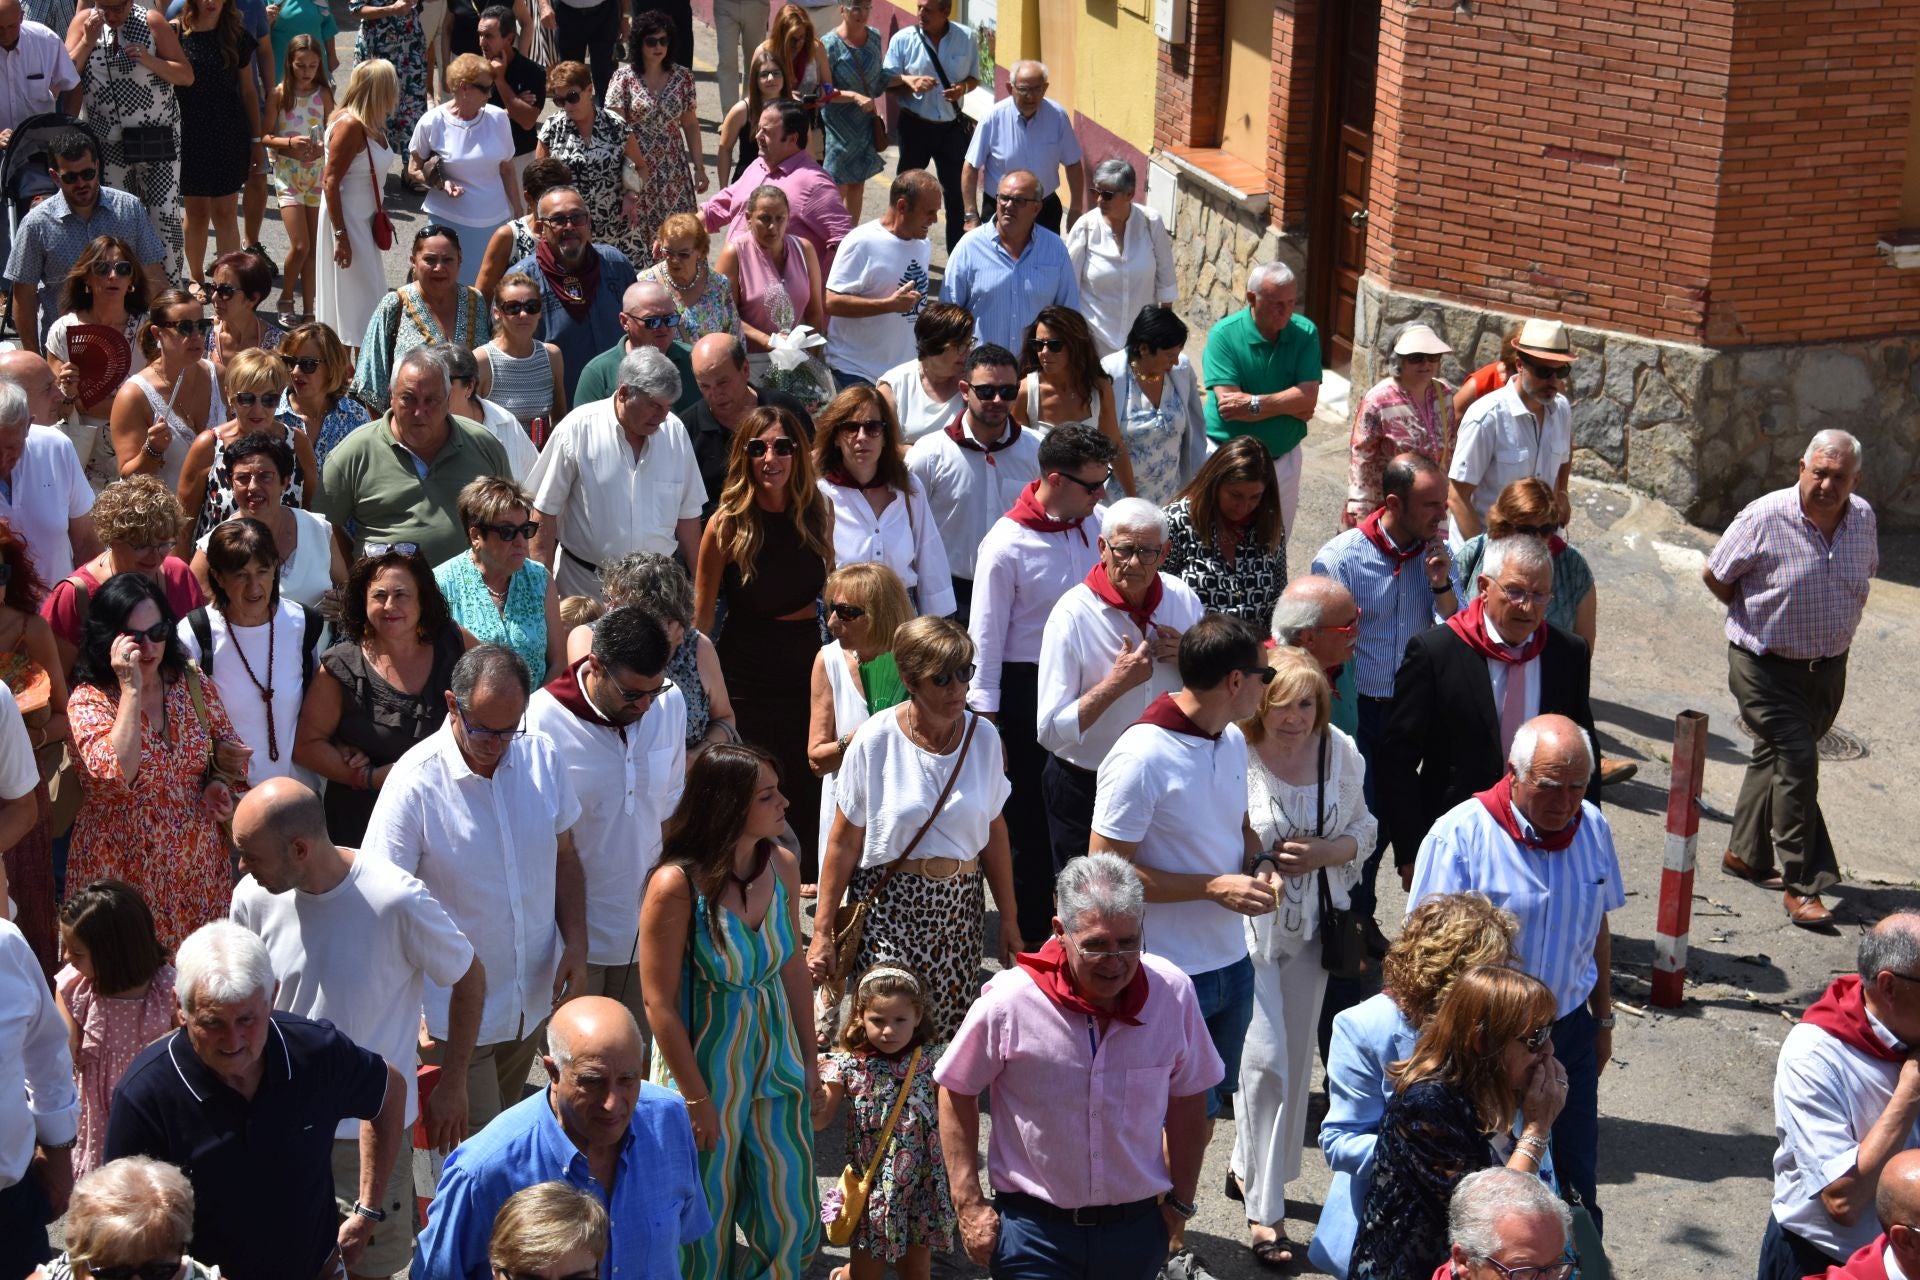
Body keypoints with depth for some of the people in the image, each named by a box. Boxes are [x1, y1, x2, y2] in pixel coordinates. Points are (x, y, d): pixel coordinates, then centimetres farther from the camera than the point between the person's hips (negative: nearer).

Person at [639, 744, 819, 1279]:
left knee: (791, 1220, 12)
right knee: (707, 1224, 11)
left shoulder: (781, 865, -6)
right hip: (705, 1060, -5)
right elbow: (660, 1003, -17)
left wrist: (808, 1054, 12)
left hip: (773, 1057, 5)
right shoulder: (676, 884, -22)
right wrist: (697, 1101, -13)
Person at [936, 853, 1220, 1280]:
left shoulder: (1173, 992, -8)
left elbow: (1187, 1099, 7)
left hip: (1137, 1228, 3)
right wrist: (969, 1207, -3)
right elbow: (957, 1092, -2)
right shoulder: (1008, 1002, -16)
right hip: (1034, 1228, -2)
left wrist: (1180, 1201, 12)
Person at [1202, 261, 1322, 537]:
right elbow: (1227, 405, -22)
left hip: (1283, 460, 3)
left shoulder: (1305, 333, -5)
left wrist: (1254, 403, -22)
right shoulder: (1224, 334, -14)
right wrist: (1291, 405, -16)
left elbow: (1309, 398, -14)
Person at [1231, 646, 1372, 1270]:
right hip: (1247, 928, -5)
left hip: (1311, 930, 5)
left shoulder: (1340, 753, -4)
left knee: (1295, 1059, 15)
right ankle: (1264, 1209, 5)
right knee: (1265, 1060, -7)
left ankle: (1252, 1169, 36)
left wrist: (1322, 854, -12)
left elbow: (1363, 830, 7)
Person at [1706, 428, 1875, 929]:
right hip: (1767, 667, -5)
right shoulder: (1765, 518, -20)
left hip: (1829, 668, 5)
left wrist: (1834, 629, 11)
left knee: (1776, 756, 18)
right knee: (1797, 760, -13)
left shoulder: (1864, 518, -3)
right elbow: (1714, 576, -8)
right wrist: (1758, 620, 2)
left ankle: (1744, 854, 35)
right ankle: (1800, 884, -7)